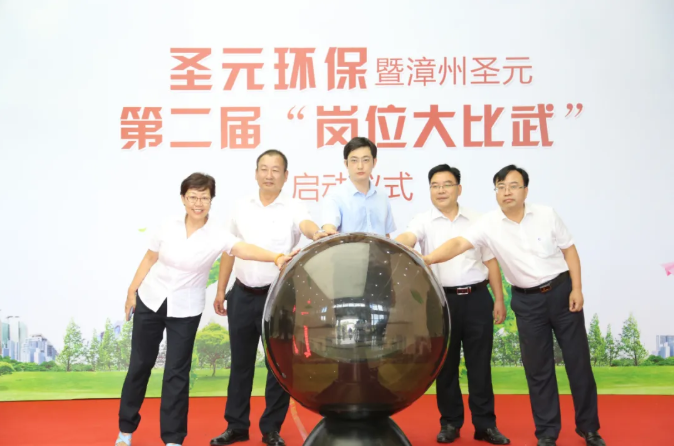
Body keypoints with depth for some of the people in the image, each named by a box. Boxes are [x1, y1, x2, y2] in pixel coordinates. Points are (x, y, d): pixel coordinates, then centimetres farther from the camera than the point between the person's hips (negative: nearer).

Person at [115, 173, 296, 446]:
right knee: (140, 365, 11)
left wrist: (274, 257, -50)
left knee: (177, 373, 1)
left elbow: (243, 249, -33)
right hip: (150, 301, 2)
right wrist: (132, 291, 7)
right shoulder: (168, 227, -7)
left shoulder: (217, 234, -15)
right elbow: (149, 259, 6)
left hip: (185, 311, -2)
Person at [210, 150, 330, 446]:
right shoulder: (242, 207, 7)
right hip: (242, 296, 4)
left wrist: (316, 234, -52)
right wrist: (221, 290, 11)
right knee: (240, 363, 12)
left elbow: (306, 224, -28)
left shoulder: (293, 208, -5)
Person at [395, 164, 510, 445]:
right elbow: (407, 239, -19)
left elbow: (490, 262, 11)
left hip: (477, 297, 1)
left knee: (480, 363, 5)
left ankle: (485, 424, 16)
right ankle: (449, 423, 20)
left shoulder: (477, 221, 8)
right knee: (445, 364, 7)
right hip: (442, 300, -1)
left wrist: (499, 300, 8)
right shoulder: (423, 221, 2)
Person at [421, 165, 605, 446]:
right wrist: (428, 259, -36)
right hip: (527, 301, 0)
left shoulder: (546, 215, -5)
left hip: (561, 291, 0)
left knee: (578, 361, 6)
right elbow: (459, 243, -20)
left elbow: (569, 250, 2)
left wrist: (576, 288, -5)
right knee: (537, 368, 6)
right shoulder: (489, 224, -8)